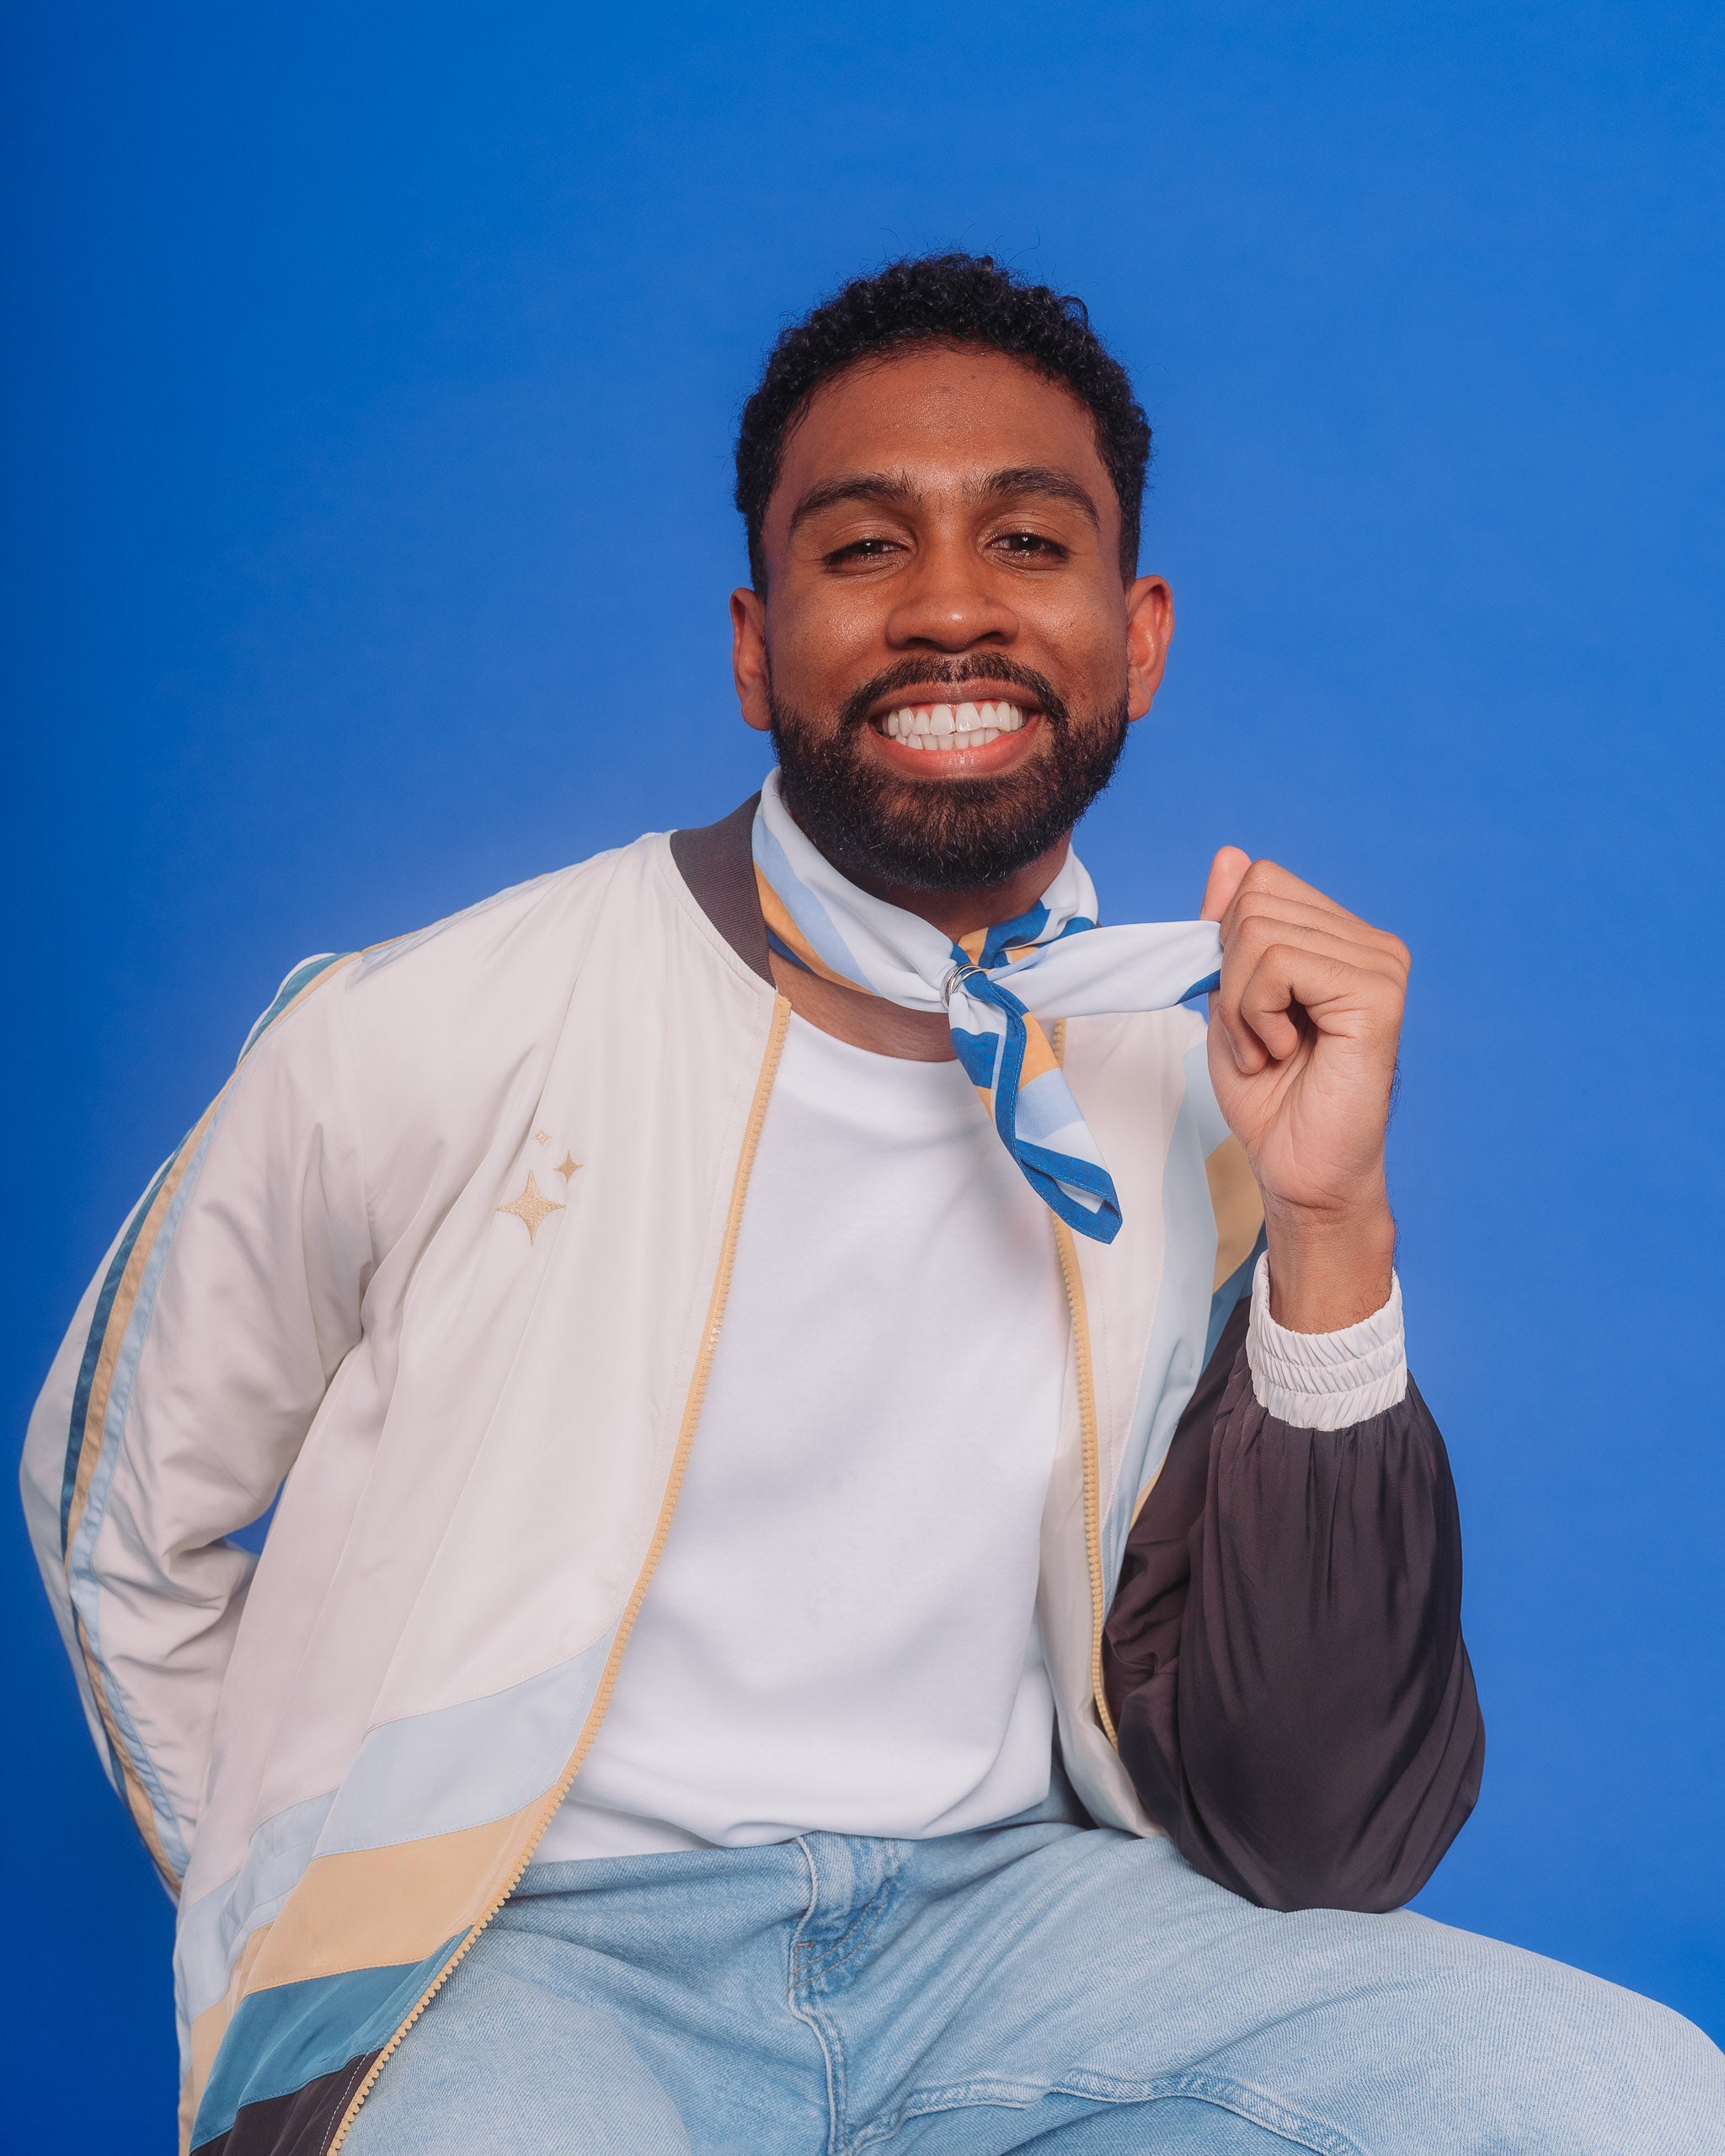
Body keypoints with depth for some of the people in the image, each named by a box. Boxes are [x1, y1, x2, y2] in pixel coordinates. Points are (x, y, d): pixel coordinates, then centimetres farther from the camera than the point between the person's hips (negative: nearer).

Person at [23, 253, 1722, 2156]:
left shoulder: (1219, 1092, -2)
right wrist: (320, 1954, 4)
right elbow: (120, 1506, 9)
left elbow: (1315, 1855, -6)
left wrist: (1333, 1232, -16)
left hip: (995, 1914, 3)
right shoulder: (432, 1039, -8)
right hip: (513, 1944, -2)